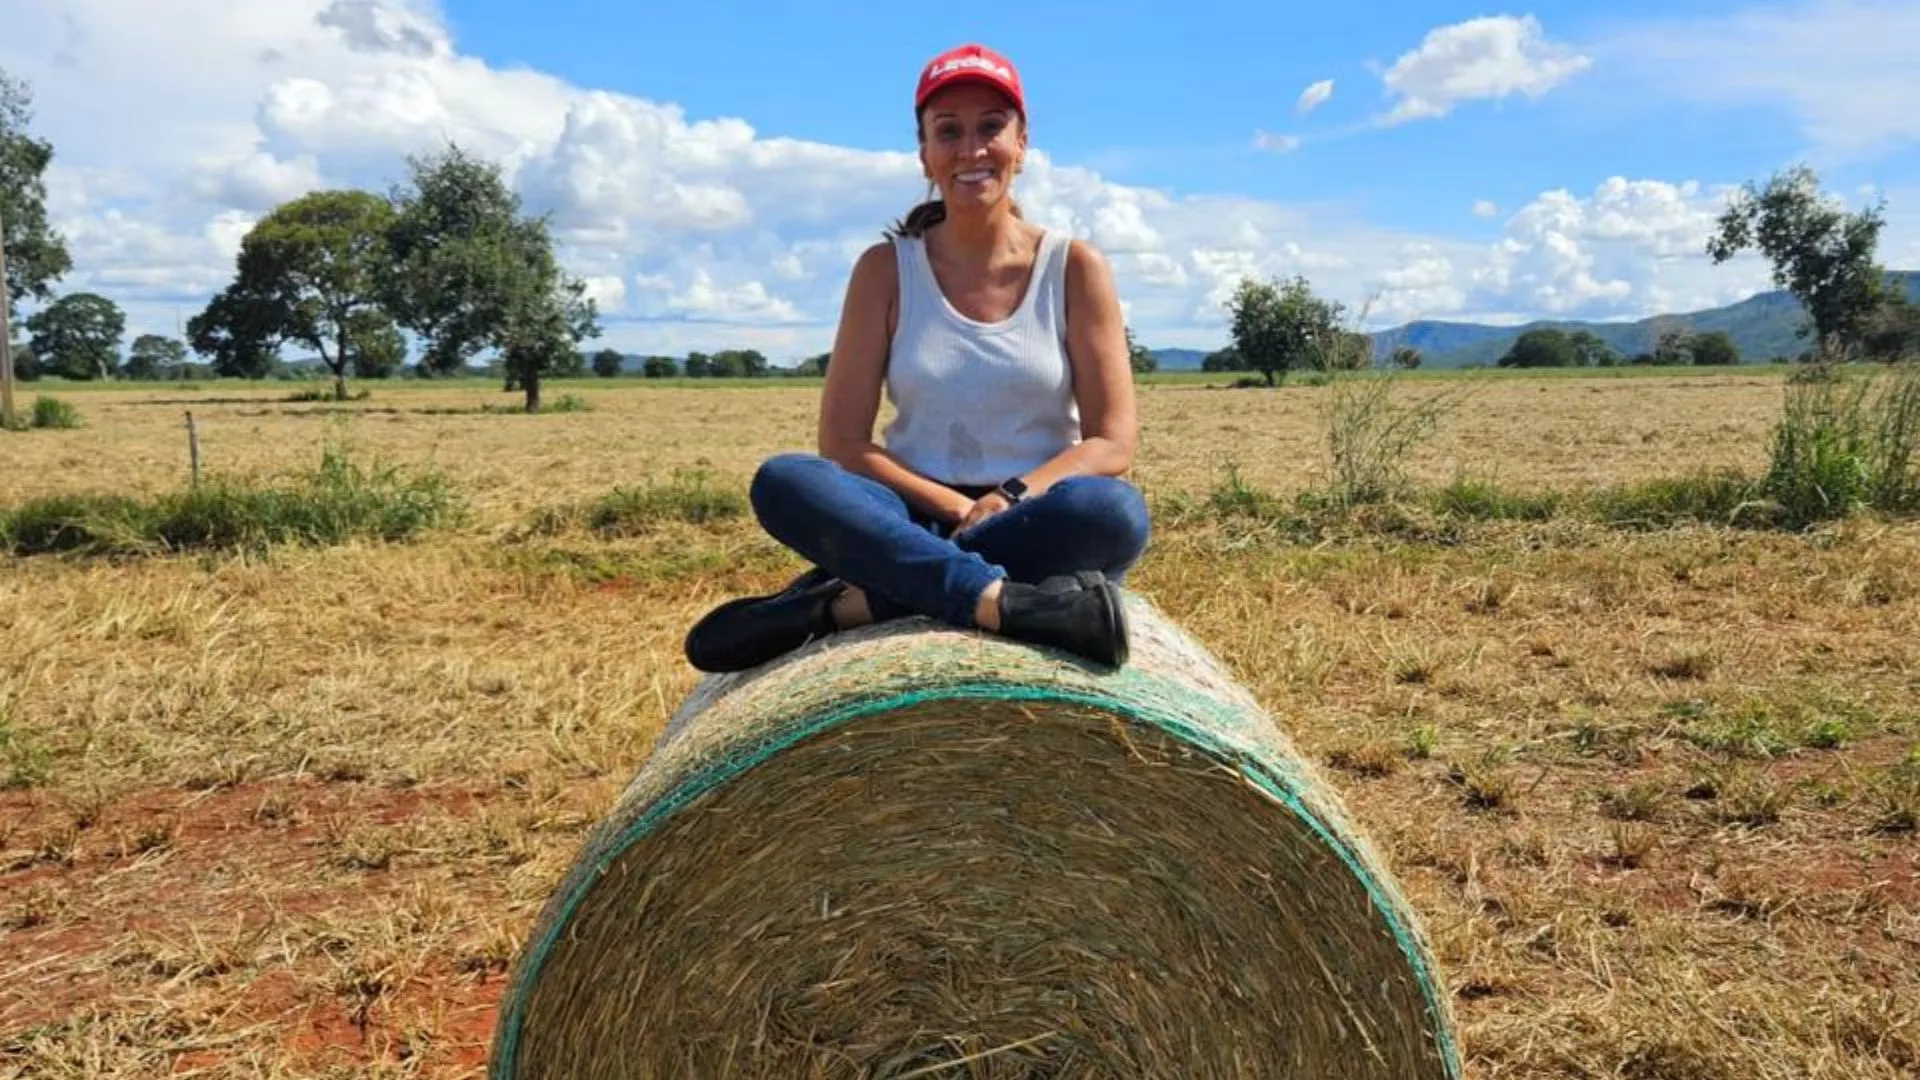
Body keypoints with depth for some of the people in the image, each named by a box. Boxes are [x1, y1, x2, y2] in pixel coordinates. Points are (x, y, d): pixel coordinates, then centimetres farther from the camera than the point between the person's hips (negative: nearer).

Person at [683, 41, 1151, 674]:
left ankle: (849, 605, -31)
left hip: (1037, 527, 0)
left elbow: (1113, 442, -3)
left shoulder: (1074, 267, 1)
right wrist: (956, 507, -15)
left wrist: (1012, 495, -20)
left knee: (1115, 510, -34)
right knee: (783, 481, -26)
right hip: (918, 522, 1)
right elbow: (843, 444, -2)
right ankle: (1006, 603, -41)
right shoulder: (886, 269, 2)